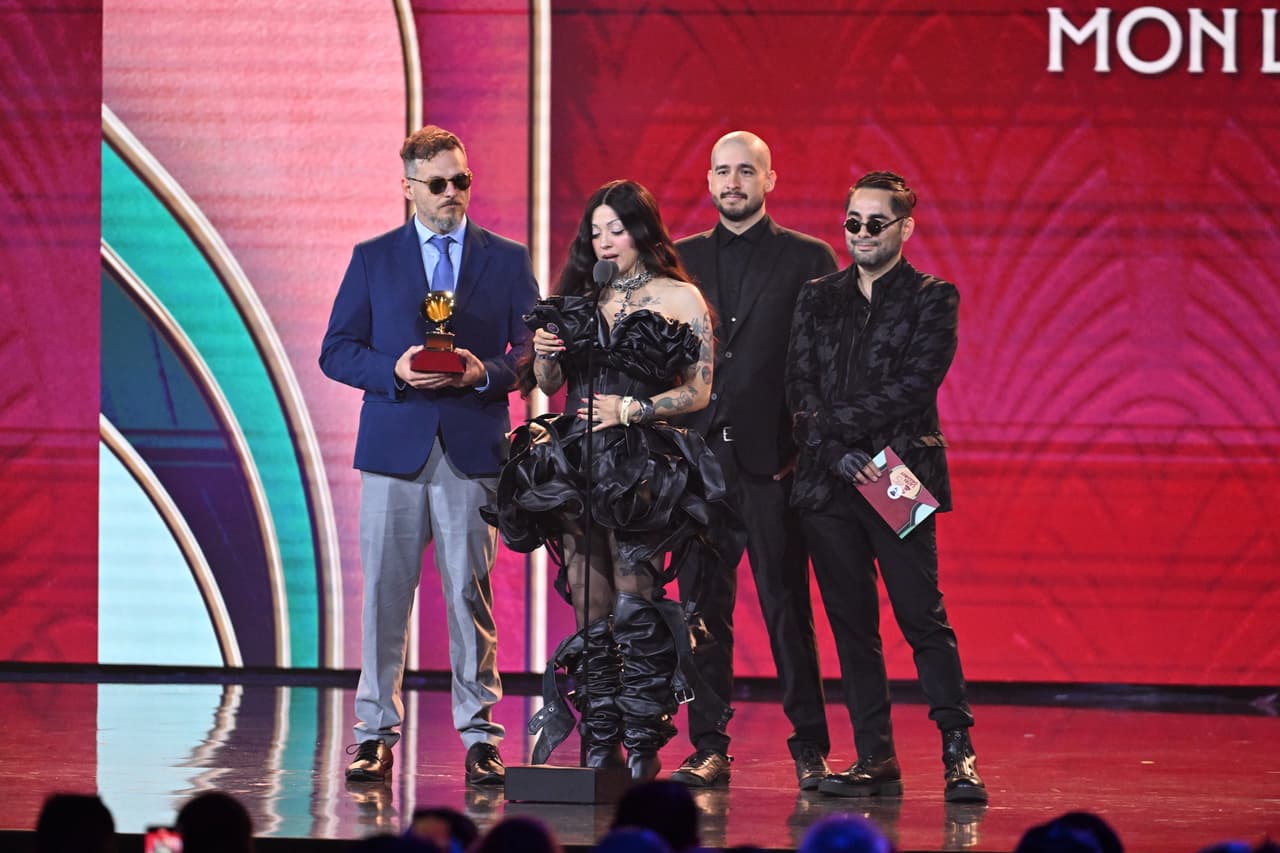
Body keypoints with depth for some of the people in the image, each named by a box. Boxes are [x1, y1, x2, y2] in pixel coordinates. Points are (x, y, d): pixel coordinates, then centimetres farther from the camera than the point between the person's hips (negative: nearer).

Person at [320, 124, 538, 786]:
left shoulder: (507, 260, 10)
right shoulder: (373, 259, 10)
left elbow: (533, 349, 7)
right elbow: (337, 351, 7)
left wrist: (485, 372, -12)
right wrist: (394, 371, -11)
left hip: (474, 450, 0)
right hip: (394, 445, 0)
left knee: (471, 593, -1)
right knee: (384, 594, 0)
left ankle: (479, 736, 5)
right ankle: (376, 734, 6)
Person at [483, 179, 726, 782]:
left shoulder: (680, 300, 2)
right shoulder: (579, 297, 14)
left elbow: (698, 392, -1)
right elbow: (548, 385, 17)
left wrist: (632, 409, -10)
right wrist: (544, 354, -3)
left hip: (643, 466, -4)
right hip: (576, 462, 4)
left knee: (635, 607, -9)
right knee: (592, 612, 3)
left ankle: (642, 746, -7)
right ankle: (599, 748, 5)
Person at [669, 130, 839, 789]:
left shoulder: (808, 260, 4)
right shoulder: (681, 259, 14)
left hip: (775, 461, -3)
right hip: (700, 456, 3)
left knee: (787, 606, -2)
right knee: (703, 605, 4)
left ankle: (810, 747, 3)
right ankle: (709, 748, 8)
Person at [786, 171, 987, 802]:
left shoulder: (932, 299, 3)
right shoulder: (817, 299, 15)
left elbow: (913, 387, -9)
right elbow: (798, 388, 5)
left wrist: (834, 425, -12)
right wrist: (837, 455, -9)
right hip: (827, 486, 4)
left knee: (922, 618, -8)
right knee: (850, 623, 5)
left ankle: (959, 754, -4)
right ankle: (874, 759, 9)